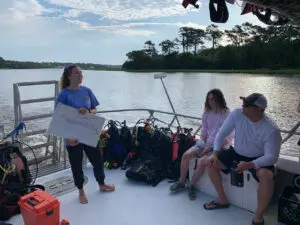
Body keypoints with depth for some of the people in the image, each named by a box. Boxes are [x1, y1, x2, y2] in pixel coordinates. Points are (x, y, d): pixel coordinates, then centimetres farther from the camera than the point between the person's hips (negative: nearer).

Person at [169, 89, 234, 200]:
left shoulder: (227, 115, -12)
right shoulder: (207, 113, 6)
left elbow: (228, 138, -14)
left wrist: (211, 147, -18)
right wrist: (201, 146, -3)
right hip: (205, 144, 6)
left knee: (201, 162, -28)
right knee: (186, 155, -13)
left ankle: (191, 185, -4)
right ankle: (181, 182, 4)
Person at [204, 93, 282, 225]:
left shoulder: (272, 129, -27)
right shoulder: (237, 113, -18)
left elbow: (272, 157, -24)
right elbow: (222, 133, -8)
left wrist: (249, 165, -38)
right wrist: (215, 153, -18)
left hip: (258, 159, -4)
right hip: (237, 153, 5)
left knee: (266, 176, -35)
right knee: (210, 162, -9)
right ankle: (222, 200, 11)